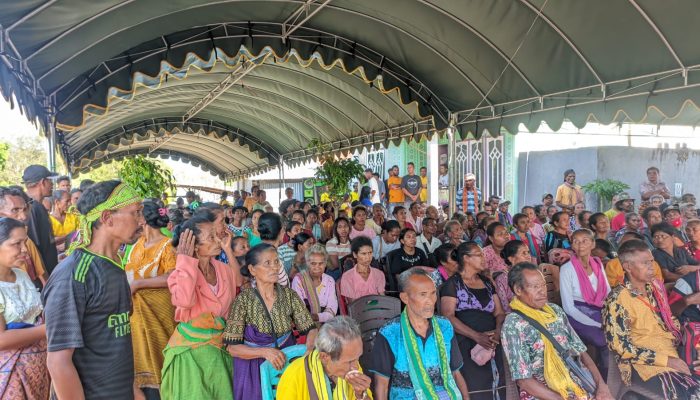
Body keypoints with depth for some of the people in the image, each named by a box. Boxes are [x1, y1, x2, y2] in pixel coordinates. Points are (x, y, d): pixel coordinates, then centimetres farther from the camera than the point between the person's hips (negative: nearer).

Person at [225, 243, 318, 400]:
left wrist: (309, 349, -26)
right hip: (254, 368, -2)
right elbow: (233, 347, -15)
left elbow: (310, 329, -5)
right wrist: (265, 352, -28)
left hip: (286, 361, 3)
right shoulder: (243, 300, -16)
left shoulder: (289, 294, -7)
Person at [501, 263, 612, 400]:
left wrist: (601, 384, -2)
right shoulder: (513, 325, -11)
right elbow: (524, 380, -12)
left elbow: (580, 351, 10)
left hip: (578, 384, 5)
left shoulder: (555, 310, 8)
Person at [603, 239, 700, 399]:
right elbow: (621, 347, -16)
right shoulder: (618, 300, -15)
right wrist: (665, 360, -17)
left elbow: (670, 320, 20)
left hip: (674, 353, 7)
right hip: (645, 363, -7)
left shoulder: (655, 287, 8)